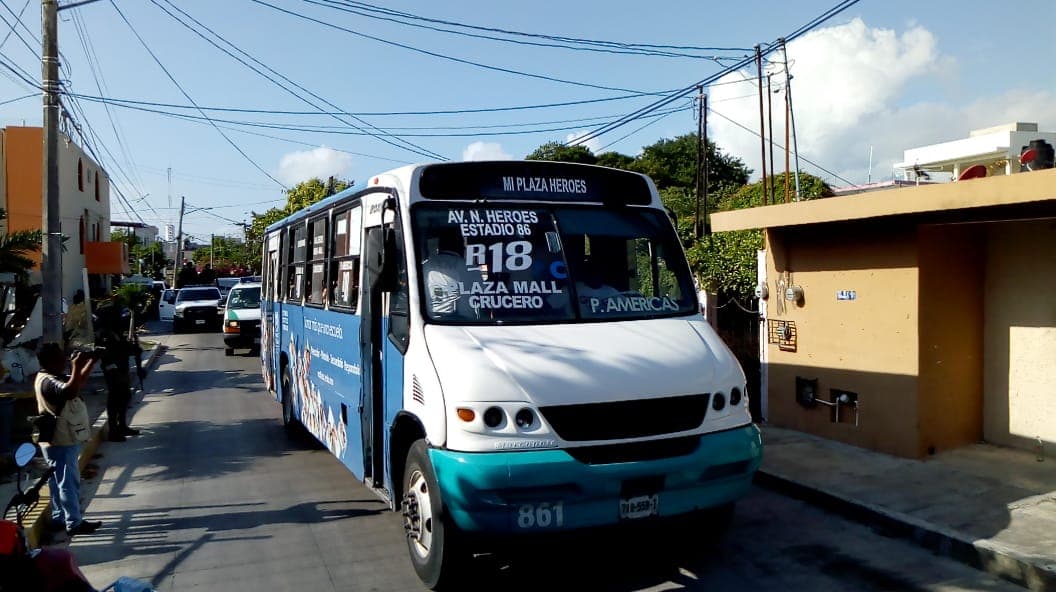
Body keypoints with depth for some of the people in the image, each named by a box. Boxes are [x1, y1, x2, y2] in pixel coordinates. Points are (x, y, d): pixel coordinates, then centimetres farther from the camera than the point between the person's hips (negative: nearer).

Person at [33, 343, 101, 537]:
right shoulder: (47, 381, -23)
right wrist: (76, 367, -34)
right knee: (68, 482, -4)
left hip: (63, 440, 11)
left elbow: (78, 382, 23)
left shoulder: (53, 377, 10)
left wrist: (91, 362, 13)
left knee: (60, 482, 19)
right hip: (60, 443, -11)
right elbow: (71, 391, -41)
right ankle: (74, 523, 1)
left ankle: (59, 517, 29)